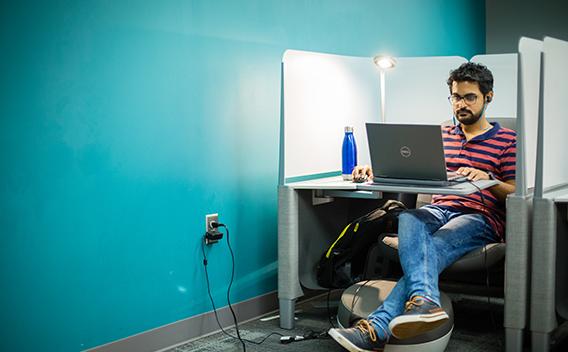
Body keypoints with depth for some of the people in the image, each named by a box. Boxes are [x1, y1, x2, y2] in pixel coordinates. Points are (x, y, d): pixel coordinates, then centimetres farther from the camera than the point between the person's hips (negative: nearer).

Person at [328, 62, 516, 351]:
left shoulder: (507, 140, 11)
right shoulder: (440, 136, 24)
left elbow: (516, 194, 3)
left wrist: (487, 178, -17)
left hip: (482, 217, -3)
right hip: (438, 210, 4)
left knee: (430, 249, -35)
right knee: (409, 219, -36)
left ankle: (377, 328, -52)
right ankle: (425, 302, -59)